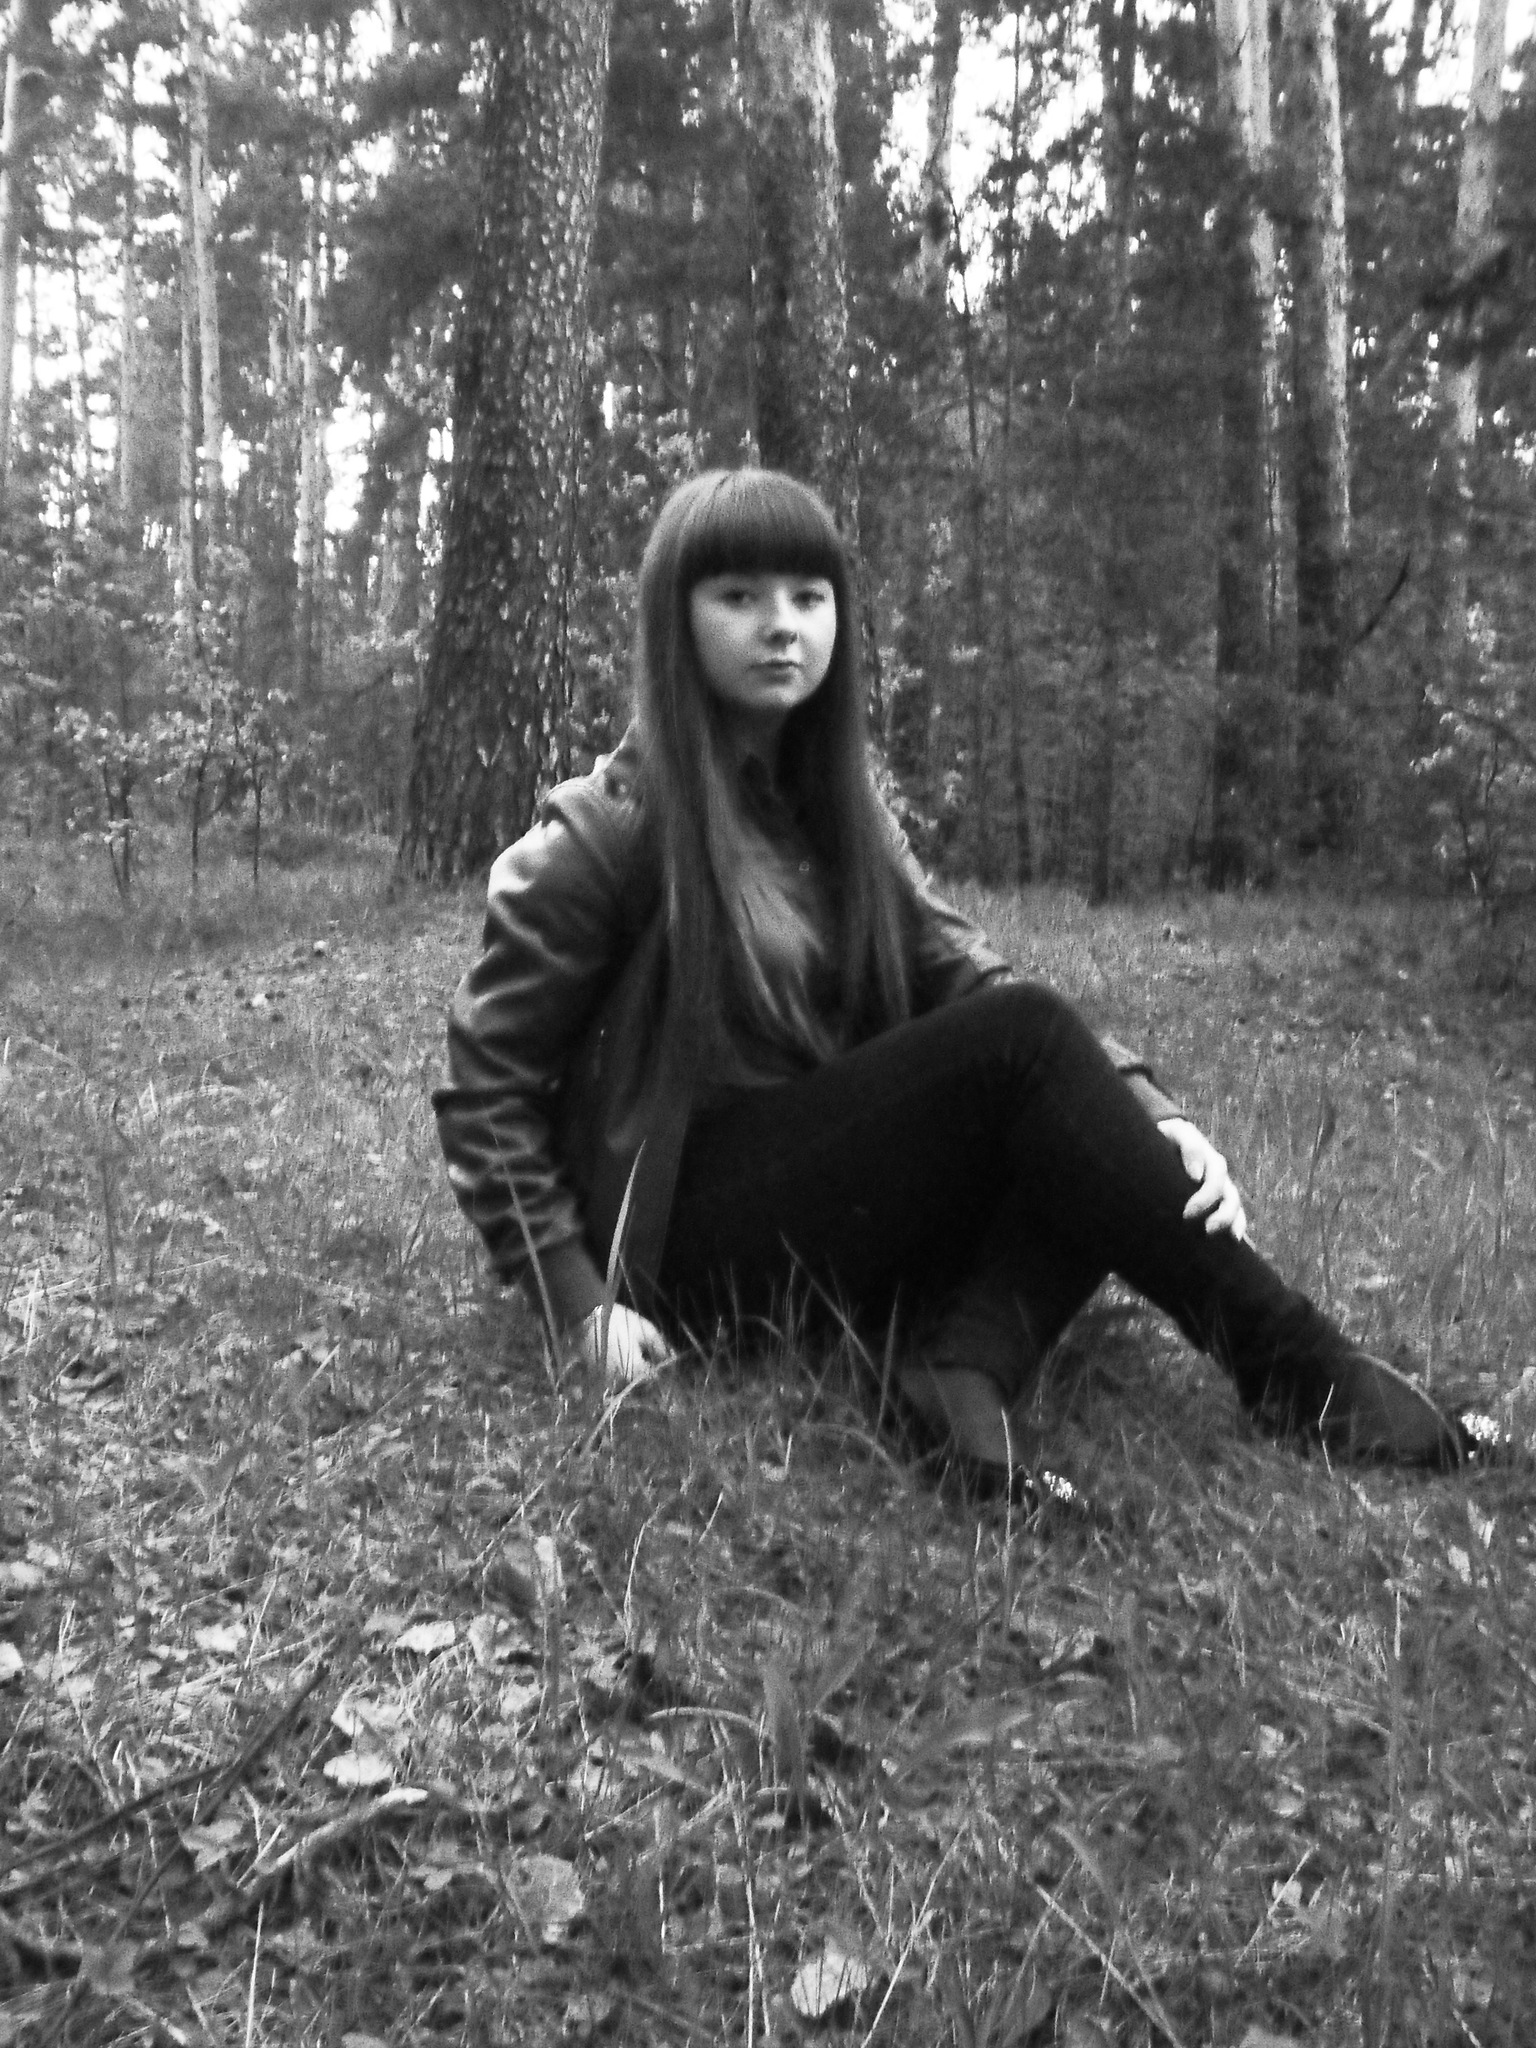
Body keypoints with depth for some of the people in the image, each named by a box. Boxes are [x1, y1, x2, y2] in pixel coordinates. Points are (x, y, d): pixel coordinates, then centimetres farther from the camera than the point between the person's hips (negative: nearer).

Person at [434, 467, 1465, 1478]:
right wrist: (579, 1302, -16)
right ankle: (1287, 1360, -17)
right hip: (691, 1238, -6)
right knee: (1023, 1041, -23)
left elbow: (966, 973, -2)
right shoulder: (607, 830, -9)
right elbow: (484, 1087, -7)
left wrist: (1148, 1107, -18)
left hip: (832, 1201, 7)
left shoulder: (838, 804, 9)